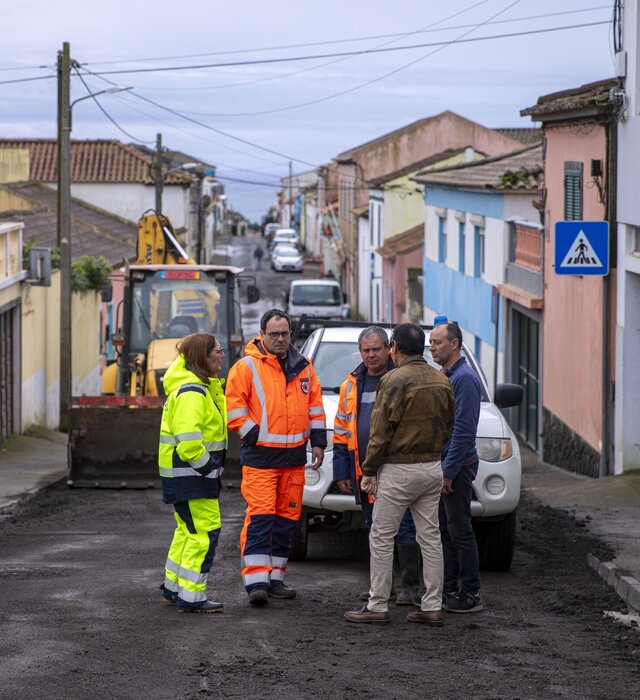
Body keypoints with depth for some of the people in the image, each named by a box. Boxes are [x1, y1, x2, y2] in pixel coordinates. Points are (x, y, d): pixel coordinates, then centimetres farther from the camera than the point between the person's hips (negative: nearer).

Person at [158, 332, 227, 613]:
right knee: (204, 532, -8)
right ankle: (191, 597, -6)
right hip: (189, 473, -11)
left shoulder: (203, 385, 14)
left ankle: (173, 588, 31)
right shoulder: (191, 392, -20)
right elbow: (187, 437, -29)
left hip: (186, 473, 11)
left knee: (188, 530, 21)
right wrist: (207, 466, -19)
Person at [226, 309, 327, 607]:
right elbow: (234, 407, -7)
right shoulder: (247, 367, -5)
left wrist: (317, 442, 10)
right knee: (260, 518, -13)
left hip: (294, 458, 6)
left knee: (286, 519, 9)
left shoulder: (303, 367, 12)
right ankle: (256, 582, -16)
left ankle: (275, 578, 18)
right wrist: (254, 436, -11)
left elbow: (315, 406, 17)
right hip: (260, 458, -6)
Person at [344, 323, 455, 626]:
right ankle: (432, 607, 10)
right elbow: (448, 426, 14)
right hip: (433, 468, 7)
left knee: (381, 538, 2)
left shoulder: (395, 380, -13)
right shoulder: (441, 381, 8)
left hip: (399, 470, -7)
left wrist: (369, 470, -8)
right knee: (430, 537, 9)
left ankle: (378, 606, 3)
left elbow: (381, 430, -14)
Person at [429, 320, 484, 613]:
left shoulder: (464, 378, -16)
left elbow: (463, 430, -21)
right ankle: (449, 589, 18)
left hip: (457, 467, -9)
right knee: (444, 531, 12)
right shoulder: (443, 377, 15)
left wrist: (449, 472, -21)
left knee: (459, 531, -5)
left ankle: (470, 594, 0)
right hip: (441, 464, 9)